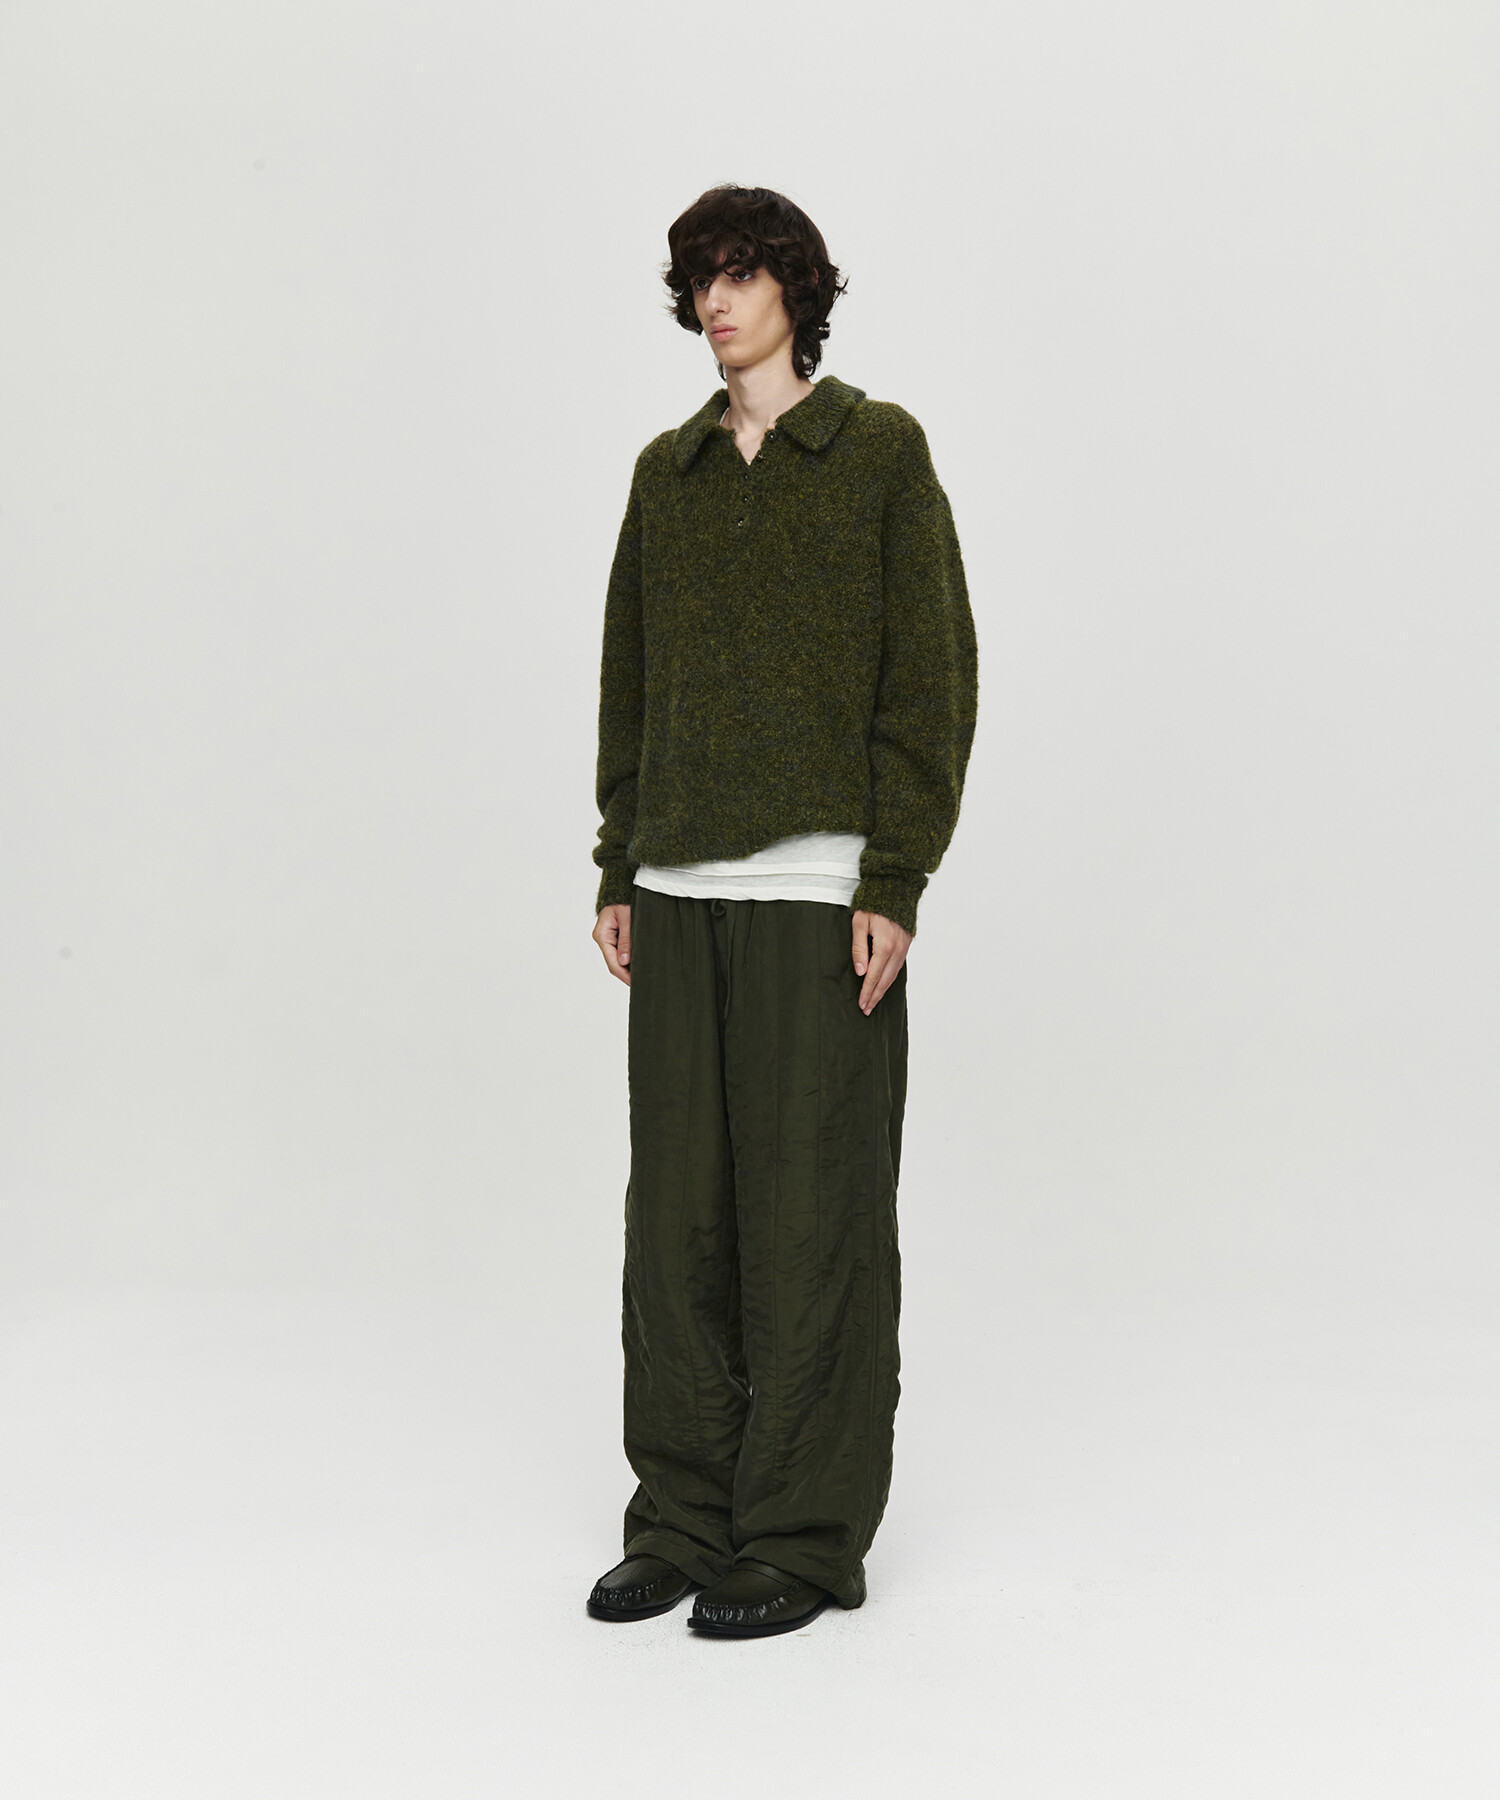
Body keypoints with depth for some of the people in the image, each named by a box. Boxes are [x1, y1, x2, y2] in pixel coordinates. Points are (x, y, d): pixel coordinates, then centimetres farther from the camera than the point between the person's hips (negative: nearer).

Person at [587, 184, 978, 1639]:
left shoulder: (880, 451, 0)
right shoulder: (666, 471, 14)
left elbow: (932, 675, -5)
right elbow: (629, 680, 17)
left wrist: (895, 882, -12)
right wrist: (619, 871, 10)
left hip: (820, 886, -5)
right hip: (683, 886, 5)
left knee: (812, 1214, -1)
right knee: (677, 1208, 7)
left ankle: (804, 1542, 11)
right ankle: (684, 1520, 19)